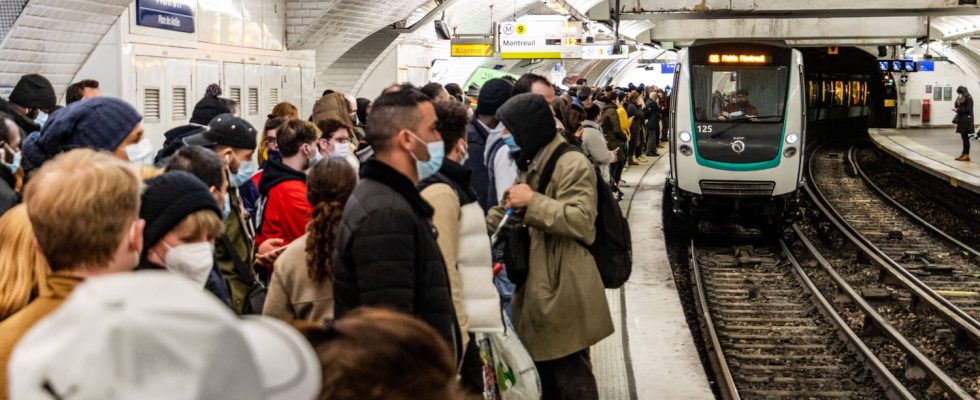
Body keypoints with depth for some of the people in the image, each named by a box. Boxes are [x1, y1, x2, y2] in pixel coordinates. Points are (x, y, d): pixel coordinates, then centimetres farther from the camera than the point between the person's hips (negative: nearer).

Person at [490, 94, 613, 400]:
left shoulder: (572, 164, -15)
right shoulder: (531, 164, 16)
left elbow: (581, 220, -26)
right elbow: (508, 213, 28)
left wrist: (533, 201, -22)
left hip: (564, 291, -10)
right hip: (538, 286, 10)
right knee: (547, 372, 18)